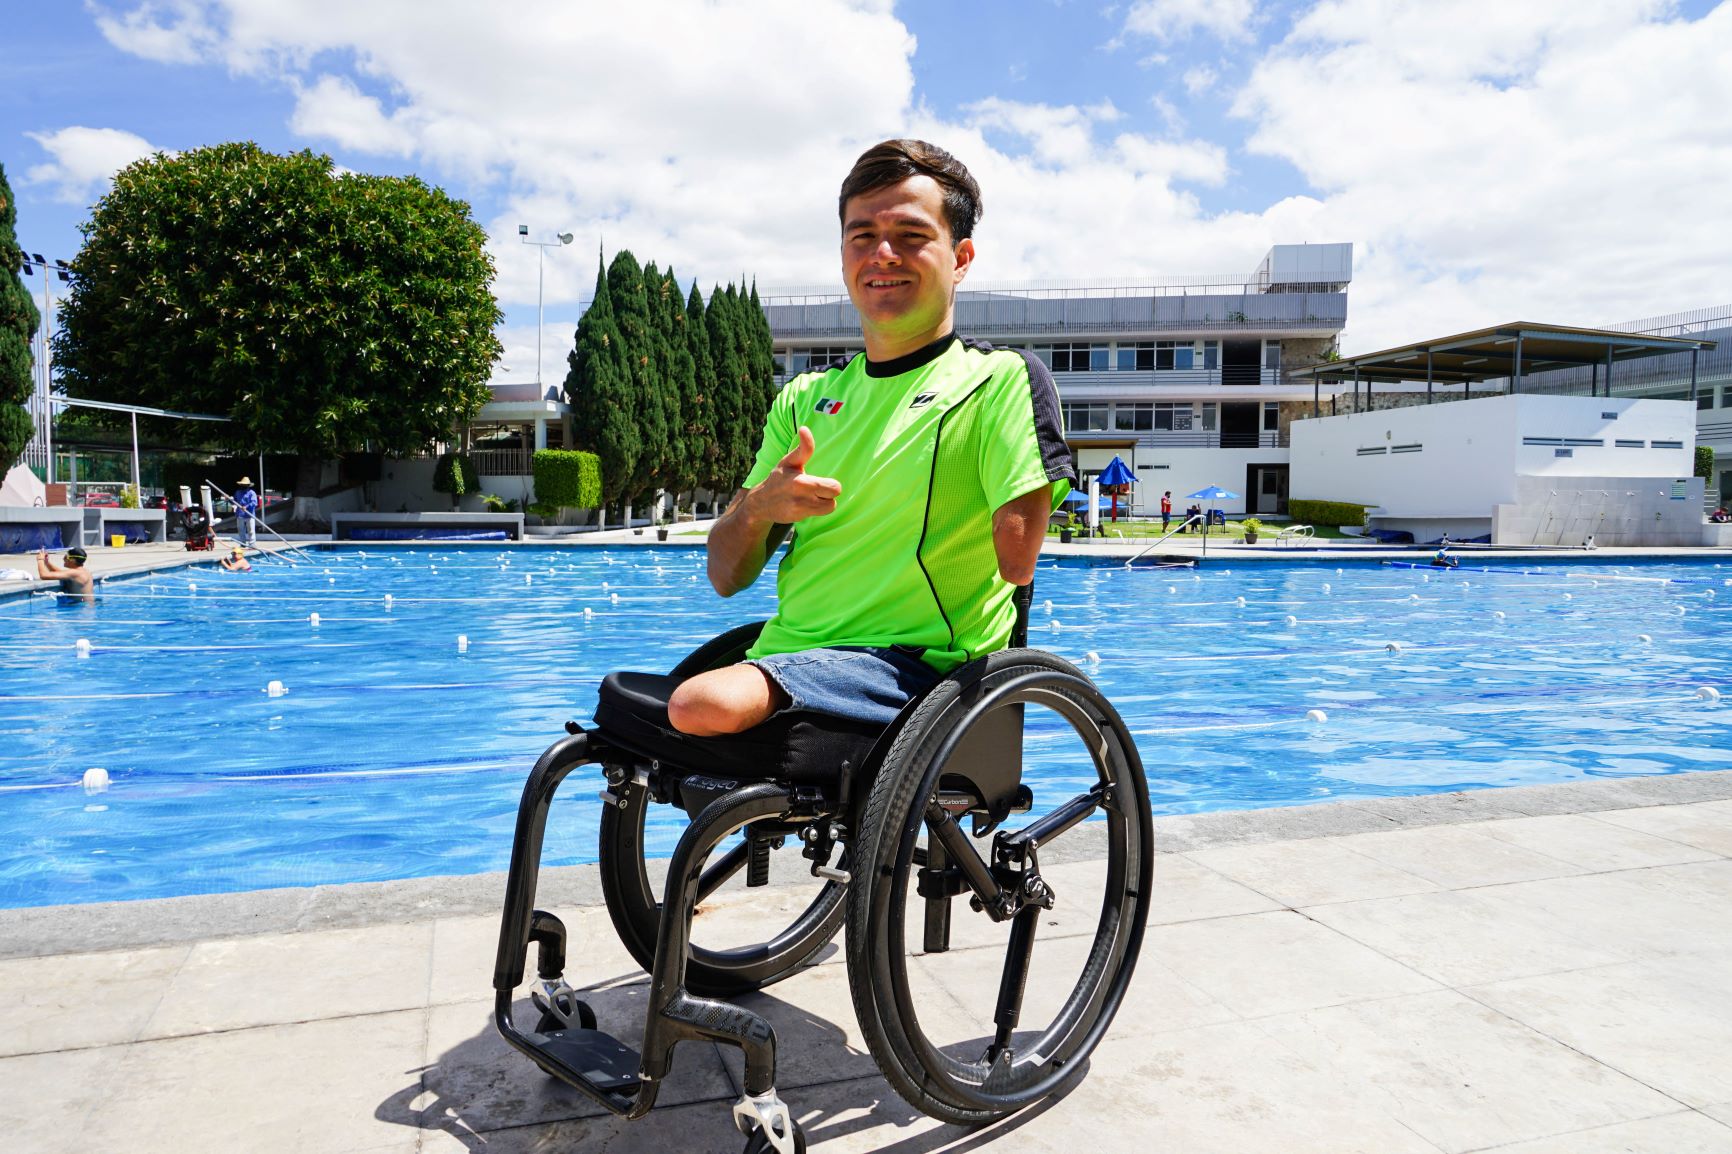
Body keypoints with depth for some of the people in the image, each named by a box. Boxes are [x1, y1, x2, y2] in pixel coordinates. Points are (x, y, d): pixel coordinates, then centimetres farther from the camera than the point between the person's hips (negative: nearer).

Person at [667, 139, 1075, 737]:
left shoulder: (1003, 379, -1)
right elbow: (726, 576, 12)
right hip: (786, 654, 7)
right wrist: (758, 509, -8)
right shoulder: (805, 397, 16)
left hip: (908, 662, -7)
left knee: (704, 706, -31)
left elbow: (1016, 561, -14)